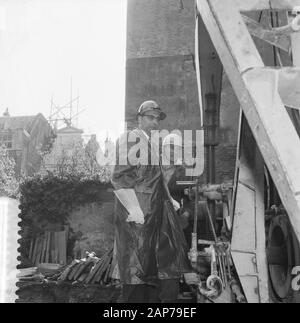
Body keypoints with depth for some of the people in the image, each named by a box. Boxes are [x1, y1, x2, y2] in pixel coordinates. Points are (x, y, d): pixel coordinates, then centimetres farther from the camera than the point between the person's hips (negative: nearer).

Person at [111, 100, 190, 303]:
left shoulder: (154, 144, 19)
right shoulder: (129, 139, -8)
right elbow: (119, 178, -16)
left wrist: (168, 199, 16)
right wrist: (134, 208, -23)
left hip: (158, 212, 9)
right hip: (138, 214, -9)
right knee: (137, 268, -2)